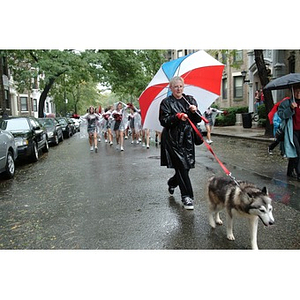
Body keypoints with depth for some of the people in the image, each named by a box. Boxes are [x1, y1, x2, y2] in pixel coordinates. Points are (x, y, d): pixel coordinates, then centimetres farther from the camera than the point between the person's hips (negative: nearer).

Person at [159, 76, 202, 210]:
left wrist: (194, 111, -12)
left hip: (187, 138, 4)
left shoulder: (190, 99, 12)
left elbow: (198, 119, 8)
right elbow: (164, 121, -9)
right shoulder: (166, 102, 1)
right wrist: (177, 117, -23)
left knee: (187, 166, 7)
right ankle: (187, 197, 0)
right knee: (181, 166, -8)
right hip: (172, 139, -4)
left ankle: (172, 182, 38)